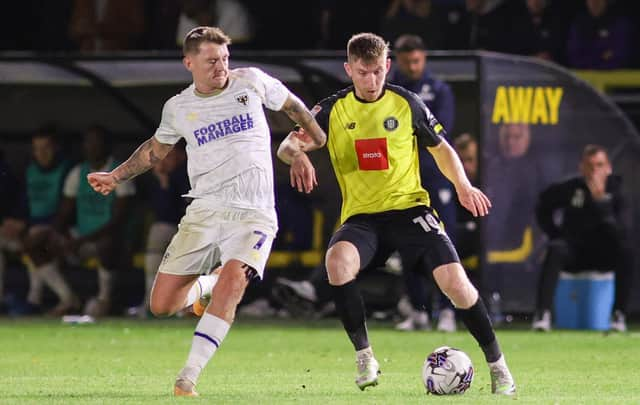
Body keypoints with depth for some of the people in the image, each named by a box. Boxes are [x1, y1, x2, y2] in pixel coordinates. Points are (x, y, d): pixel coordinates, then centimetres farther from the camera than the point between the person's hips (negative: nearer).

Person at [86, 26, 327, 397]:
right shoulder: (178, 108, 8)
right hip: (204, 212, 2)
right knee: (162, 306, -4)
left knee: (233, 281, -30)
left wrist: (319, 137, 25)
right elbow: (156, 150, 27)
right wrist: (115, 177, 21)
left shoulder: (251, 81, 3)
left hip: (253, 215, -2)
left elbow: (290, 103, 22)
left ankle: (190, 376, -27)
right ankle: (205, 286, 32)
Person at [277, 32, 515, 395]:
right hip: (361, 216, 0)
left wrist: (463, 186, -3)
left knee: (455, 282, -19)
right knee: (337, 261, -34)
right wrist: (297, 154, -30)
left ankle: (497, 365, 1)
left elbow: (441, 148, 14)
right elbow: (287, 145, -5)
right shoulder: (333, 110, 3)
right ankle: (364, 356, -18)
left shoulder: (407, 103, 3)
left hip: (409, 207, 0)